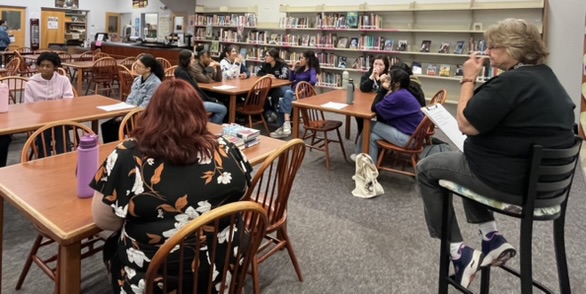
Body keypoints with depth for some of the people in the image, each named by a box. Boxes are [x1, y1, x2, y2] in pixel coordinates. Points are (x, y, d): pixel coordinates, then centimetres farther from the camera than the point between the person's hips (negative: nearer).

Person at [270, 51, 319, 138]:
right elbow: (291, 79, 25)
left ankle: (286, 123, -45)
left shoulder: (312, 70, -4)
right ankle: (283, 127, -28)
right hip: (293, 92, 7)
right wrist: (294, 68, 16)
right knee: (281, 101, -23)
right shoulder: (301, 68, 22)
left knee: (287, 92, -37)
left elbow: (313, 81, -24)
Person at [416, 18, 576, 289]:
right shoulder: (546, 76, 9)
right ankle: (492, 238, 21)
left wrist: (469, 79, -10)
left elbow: (465, 124, -19)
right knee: (466, 160, 32)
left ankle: (458, 252, 7)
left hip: (511, 181, -9)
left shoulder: (511, 82, -22)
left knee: (426, 169, 8)